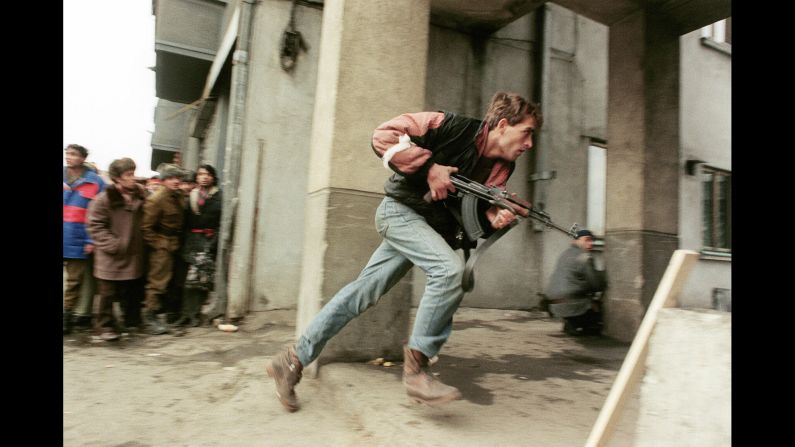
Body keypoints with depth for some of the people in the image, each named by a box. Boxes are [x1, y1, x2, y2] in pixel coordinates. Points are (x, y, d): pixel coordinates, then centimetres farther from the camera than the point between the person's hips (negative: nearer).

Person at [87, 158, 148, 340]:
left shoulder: (140, 195, 5)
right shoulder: (104, 199, -11)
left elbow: (143, 221, 19)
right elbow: (96, 226, -12)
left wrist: (142, 242, 9)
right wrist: (113, 244, -18)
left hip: (134, 254, 5)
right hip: (112, 256, -5)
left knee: (133, 292, 14)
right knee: (108, 294, 4)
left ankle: (132, 322, 29)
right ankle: (104, 325, 19)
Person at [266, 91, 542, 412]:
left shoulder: (502, 167, 4)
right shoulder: (456, 128, -16)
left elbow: (484, 205, -3)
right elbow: (384, 135, -16)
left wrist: (496, 216, -25)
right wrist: (430, 168, -23)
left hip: (435, 227, 7)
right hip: (401, 210, -7)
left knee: (363, 291, 5)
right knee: (450, 269, -26)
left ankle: (293, 360, 15)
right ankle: (415, 367, -13)